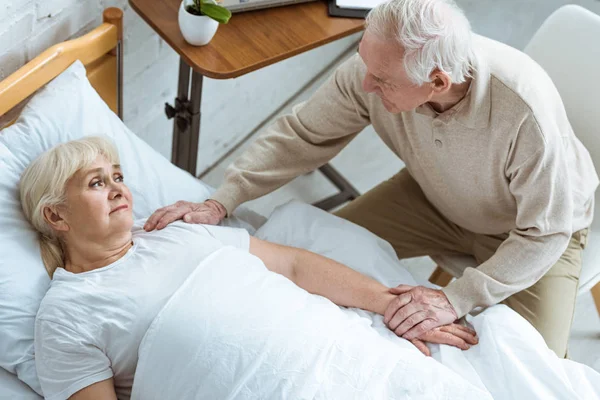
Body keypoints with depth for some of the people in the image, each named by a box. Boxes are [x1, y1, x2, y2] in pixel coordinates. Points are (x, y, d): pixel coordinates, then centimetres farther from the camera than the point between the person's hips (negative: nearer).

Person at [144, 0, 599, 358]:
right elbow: (302, 134, -15)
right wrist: (220, 203, -23)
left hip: (543, 222, -4)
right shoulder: (376, 66, -29)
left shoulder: (527, 110, -42)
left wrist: (457, 300, -35)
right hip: (436, 197, 4)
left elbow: (545, 232, -29)